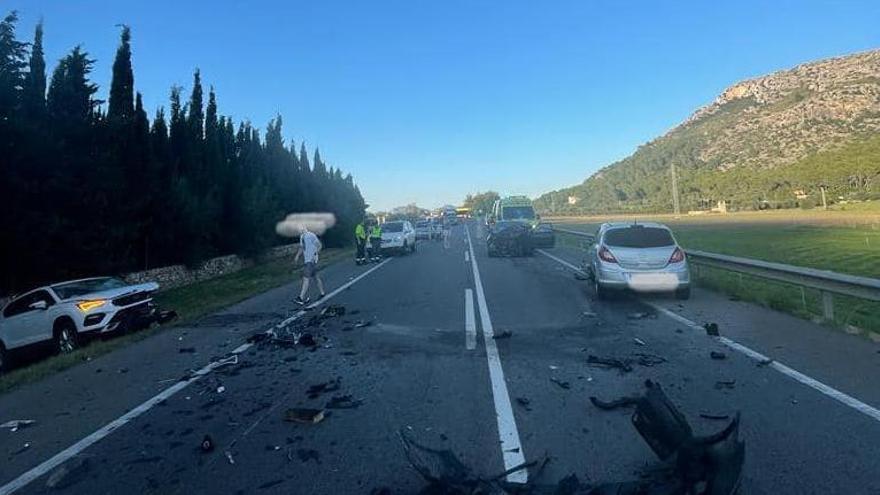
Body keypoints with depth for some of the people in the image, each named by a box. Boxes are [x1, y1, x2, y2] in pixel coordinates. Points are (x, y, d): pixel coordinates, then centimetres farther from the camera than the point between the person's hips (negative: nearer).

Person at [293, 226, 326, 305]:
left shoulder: (311, 235, -16)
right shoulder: (302, 236, 12)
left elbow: (319, 245, -14)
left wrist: (315, 255, -20)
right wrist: (297, 256, 17)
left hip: (311, 261, -9)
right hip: (306, 260, 9)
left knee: (306, 278, -10)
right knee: (316, 276, 15)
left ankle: (301, 298, -11)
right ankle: (322, 293, 25)